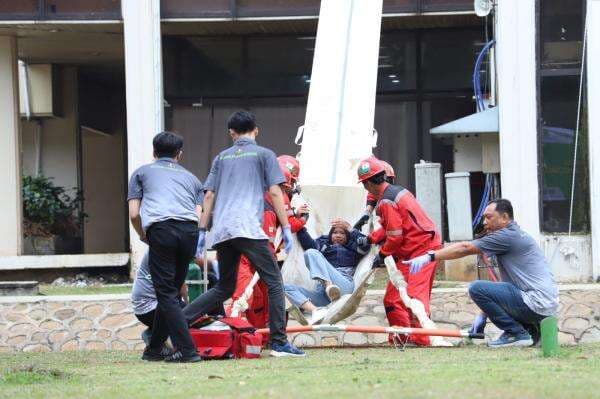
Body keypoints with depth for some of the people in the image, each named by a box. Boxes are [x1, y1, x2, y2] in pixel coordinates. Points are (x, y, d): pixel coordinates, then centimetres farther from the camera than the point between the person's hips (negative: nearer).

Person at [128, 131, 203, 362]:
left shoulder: (142, 172, 24)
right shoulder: (191, 178, 31)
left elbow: (134, 214, 15)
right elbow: (199, 215, 19)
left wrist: (144, 237, 33)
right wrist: (197, 253, 30)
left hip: (161, 229, -3)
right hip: (190, 230, 3)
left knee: (166, 293, -1)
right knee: (172, 290, 16)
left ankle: (186, 349, -11)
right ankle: (154, 349, 22)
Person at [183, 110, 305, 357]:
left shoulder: (222, 157, 21)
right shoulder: (264, 154, 10)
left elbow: (209, 195, 17)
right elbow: (275, 193, 2)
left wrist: (202, 231, 19)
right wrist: (286, 228, 2)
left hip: (222, 232, 5)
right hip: (248, 227, -5)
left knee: (224, 288, 16)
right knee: (274, 282, -3)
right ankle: (279, 342, -12)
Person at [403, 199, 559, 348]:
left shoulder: (509, 236, -9)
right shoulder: (515, 236, 21)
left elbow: (465, 248, -11)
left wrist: (430, 256, -10)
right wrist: (484, 313, 19)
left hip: (536, 304, -10)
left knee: (476, 288, -13)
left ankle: (517, 334, -8)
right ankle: (533, 328, 12)